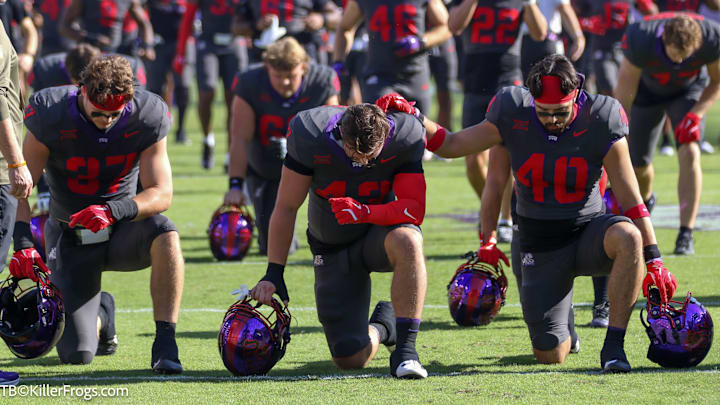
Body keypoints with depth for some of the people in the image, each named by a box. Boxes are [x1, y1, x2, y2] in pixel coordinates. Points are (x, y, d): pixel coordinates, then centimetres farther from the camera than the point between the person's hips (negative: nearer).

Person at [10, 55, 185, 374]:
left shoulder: (147, 117, -14)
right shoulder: (51, 114, -18)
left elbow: (161, 193, -16)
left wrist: (113, 211, -36)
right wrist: (23, 243, -31)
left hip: (122, 231, 0)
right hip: (71, 237, 0)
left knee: (166, 236, -36)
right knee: (76, 354, -9)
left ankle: (165, 344, -25)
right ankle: (101, 315, 30)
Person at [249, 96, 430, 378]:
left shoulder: (404, 138, -22)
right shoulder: (310, 136, -22)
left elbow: (414, 210, -24)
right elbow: (286, 208, -11)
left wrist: (365, 213, -41)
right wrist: (274, 274, -11)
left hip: (380, 231, -1)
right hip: (333, 247, 1)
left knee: (407, 242, -40)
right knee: (351, 359, -7)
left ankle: (405, 349, -31)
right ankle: (381, 325, 31)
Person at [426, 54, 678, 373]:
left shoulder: (600, 124, -14)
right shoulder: (513, 118, -10)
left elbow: (630, 199, -11)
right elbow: (450, 146, 3)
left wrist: (654, 261, -13)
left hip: (589, 232, -1)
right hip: (541, 247, 1)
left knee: (628, 237, -40)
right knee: (550, 356, -5)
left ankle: (613, 345, -29)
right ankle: (562, 328, 36)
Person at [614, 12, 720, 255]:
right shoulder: (640, 41, -39)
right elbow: (624, 94, -27)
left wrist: (696, 114, -27)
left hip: (689, 91, 0)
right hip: (649, 91, 0)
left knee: (689, 155, -21)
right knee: (639, 163, 5)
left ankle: (686, 235, -18)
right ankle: (645, 200, 43)